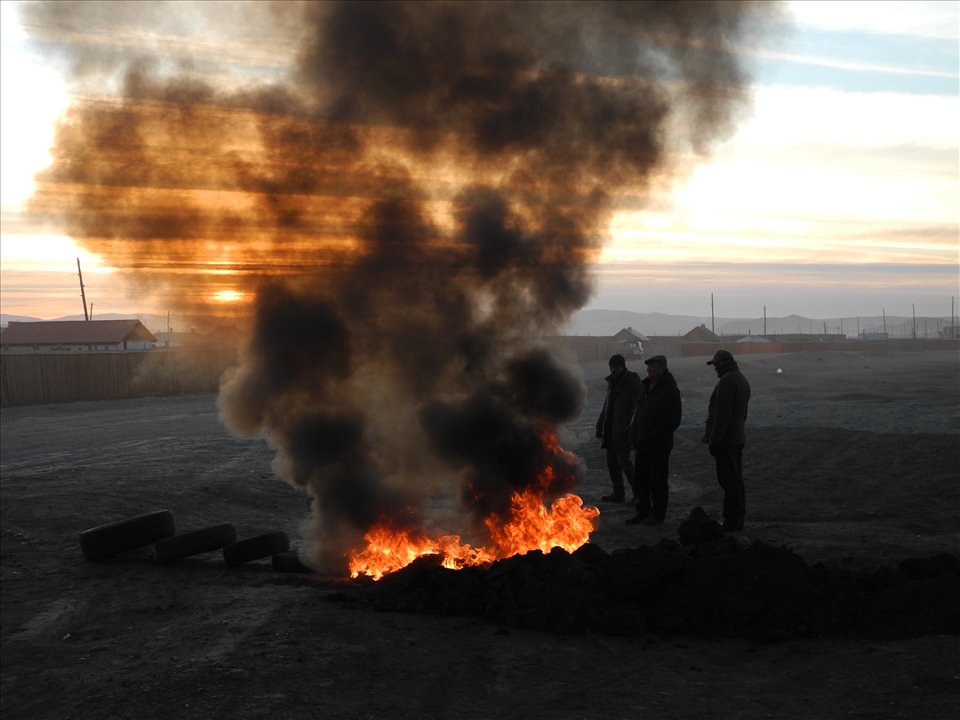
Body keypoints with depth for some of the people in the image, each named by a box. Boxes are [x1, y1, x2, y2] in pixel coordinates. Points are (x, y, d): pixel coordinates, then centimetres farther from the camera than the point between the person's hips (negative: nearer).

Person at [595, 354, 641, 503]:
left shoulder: (632, 381, -11)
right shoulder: (612, 381, 13)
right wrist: (600, 425, 19)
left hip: (623, 429, -8)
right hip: (611, 428, 8)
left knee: (623, 460, -11)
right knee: (611, 460, 9)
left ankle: (638, 492, -1)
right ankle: (618, 493, 17)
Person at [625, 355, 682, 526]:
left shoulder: (670, 390, -12)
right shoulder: (646, 387, 15)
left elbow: (672, 419, -18)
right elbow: (637, 412, 20)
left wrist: (655, 435, -19)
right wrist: (632, 433, 9)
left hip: (659, 445, -9)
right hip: (642, 443, 9)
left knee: (657, 480, -1)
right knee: (640, 480, 13)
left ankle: (657, 515, 7)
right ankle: (643, 513, 23)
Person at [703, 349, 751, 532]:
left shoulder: (727, 381, -15)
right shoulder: (742, 379, 18)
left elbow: (722, 414, -21)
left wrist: (714, 440, -19)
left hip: (726, 439, -10)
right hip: (738, 438, 10)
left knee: (729, 481, -9)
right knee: (736, 480, 13)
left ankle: (732, 522, -8)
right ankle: (737, 520, 18)